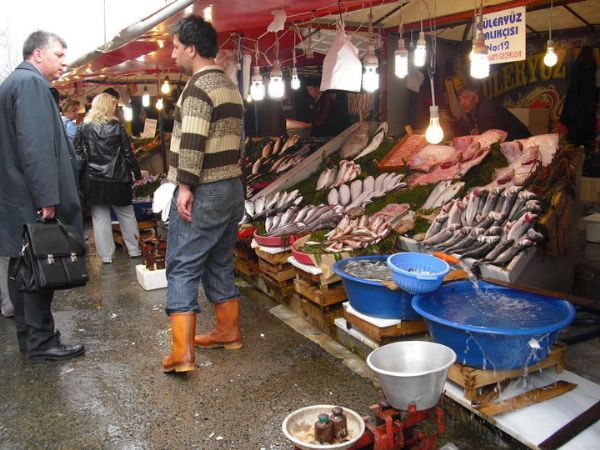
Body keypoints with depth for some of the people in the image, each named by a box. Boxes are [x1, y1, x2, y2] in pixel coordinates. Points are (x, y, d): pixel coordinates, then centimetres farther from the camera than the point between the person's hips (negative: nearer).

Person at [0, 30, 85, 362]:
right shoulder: (31, 82, -13)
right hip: (32, 199, -10)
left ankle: (29, 336, 24)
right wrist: (47, 198, -22)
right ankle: (41, 342, 7)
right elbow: (35, 145, -22)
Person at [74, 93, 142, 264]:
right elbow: (128, 153, -2)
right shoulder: (117, 126, -4)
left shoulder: (84, 127, 0)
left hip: (94, 179, 0)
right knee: (126, 214, 13)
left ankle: (106, 255, 8)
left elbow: (77, 153, -1)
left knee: (100, 217, 6)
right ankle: (134, 250, 19)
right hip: (117, 179, 0)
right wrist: (137, 173, 6)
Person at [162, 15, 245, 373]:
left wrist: (185, 186, -17)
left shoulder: (199, 87, -13)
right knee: (220, 265, 18)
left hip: (203, 194, -9)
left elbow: (192, 143, -21)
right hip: (232, 189, 9)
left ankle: (182, 353, -5)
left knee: (183, 268, -5)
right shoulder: (230, 86, 16)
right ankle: (229, 333, 28)